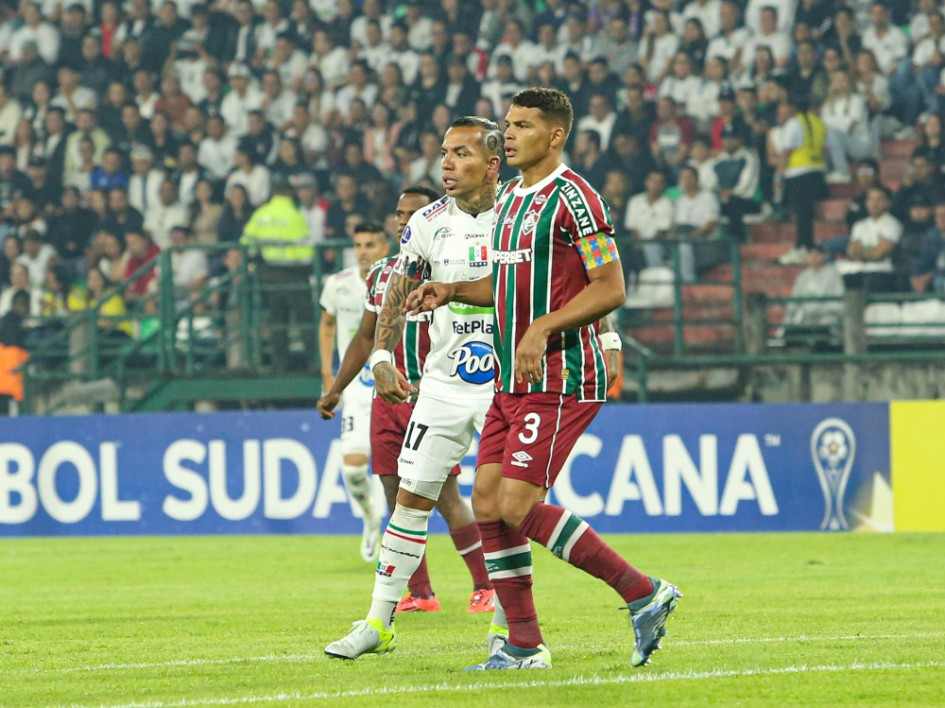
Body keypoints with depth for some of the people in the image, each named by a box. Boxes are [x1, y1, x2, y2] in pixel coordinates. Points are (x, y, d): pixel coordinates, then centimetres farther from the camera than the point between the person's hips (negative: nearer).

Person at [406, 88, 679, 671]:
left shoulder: (573, 198, -12)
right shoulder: (509, 198, 16)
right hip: (513, 381, 9)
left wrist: (541, 330, -22)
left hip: (561, 379, -9)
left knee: (519, 507, -15)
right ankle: (523, 645, 9)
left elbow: (611, 288, -16)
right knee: (488, 505, 3)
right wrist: (453, 291, 12)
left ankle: (644, 593, -7)